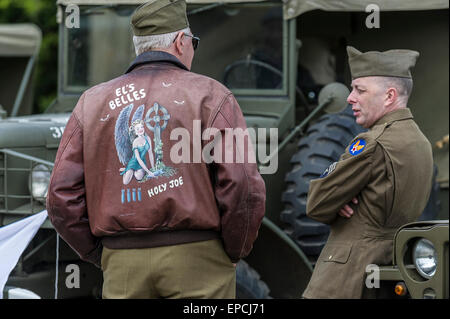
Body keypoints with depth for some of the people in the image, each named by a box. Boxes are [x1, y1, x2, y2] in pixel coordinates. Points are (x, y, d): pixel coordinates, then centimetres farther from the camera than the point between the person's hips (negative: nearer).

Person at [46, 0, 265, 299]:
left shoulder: (93, 102, 11)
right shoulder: (210, 95, 0)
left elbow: (63, 196, 4)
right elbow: (244, 189, -10)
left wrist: (105, 257, 12)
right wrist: (234, 252, 5)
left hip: (123, 269, 3)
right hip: (196, 256, -3)